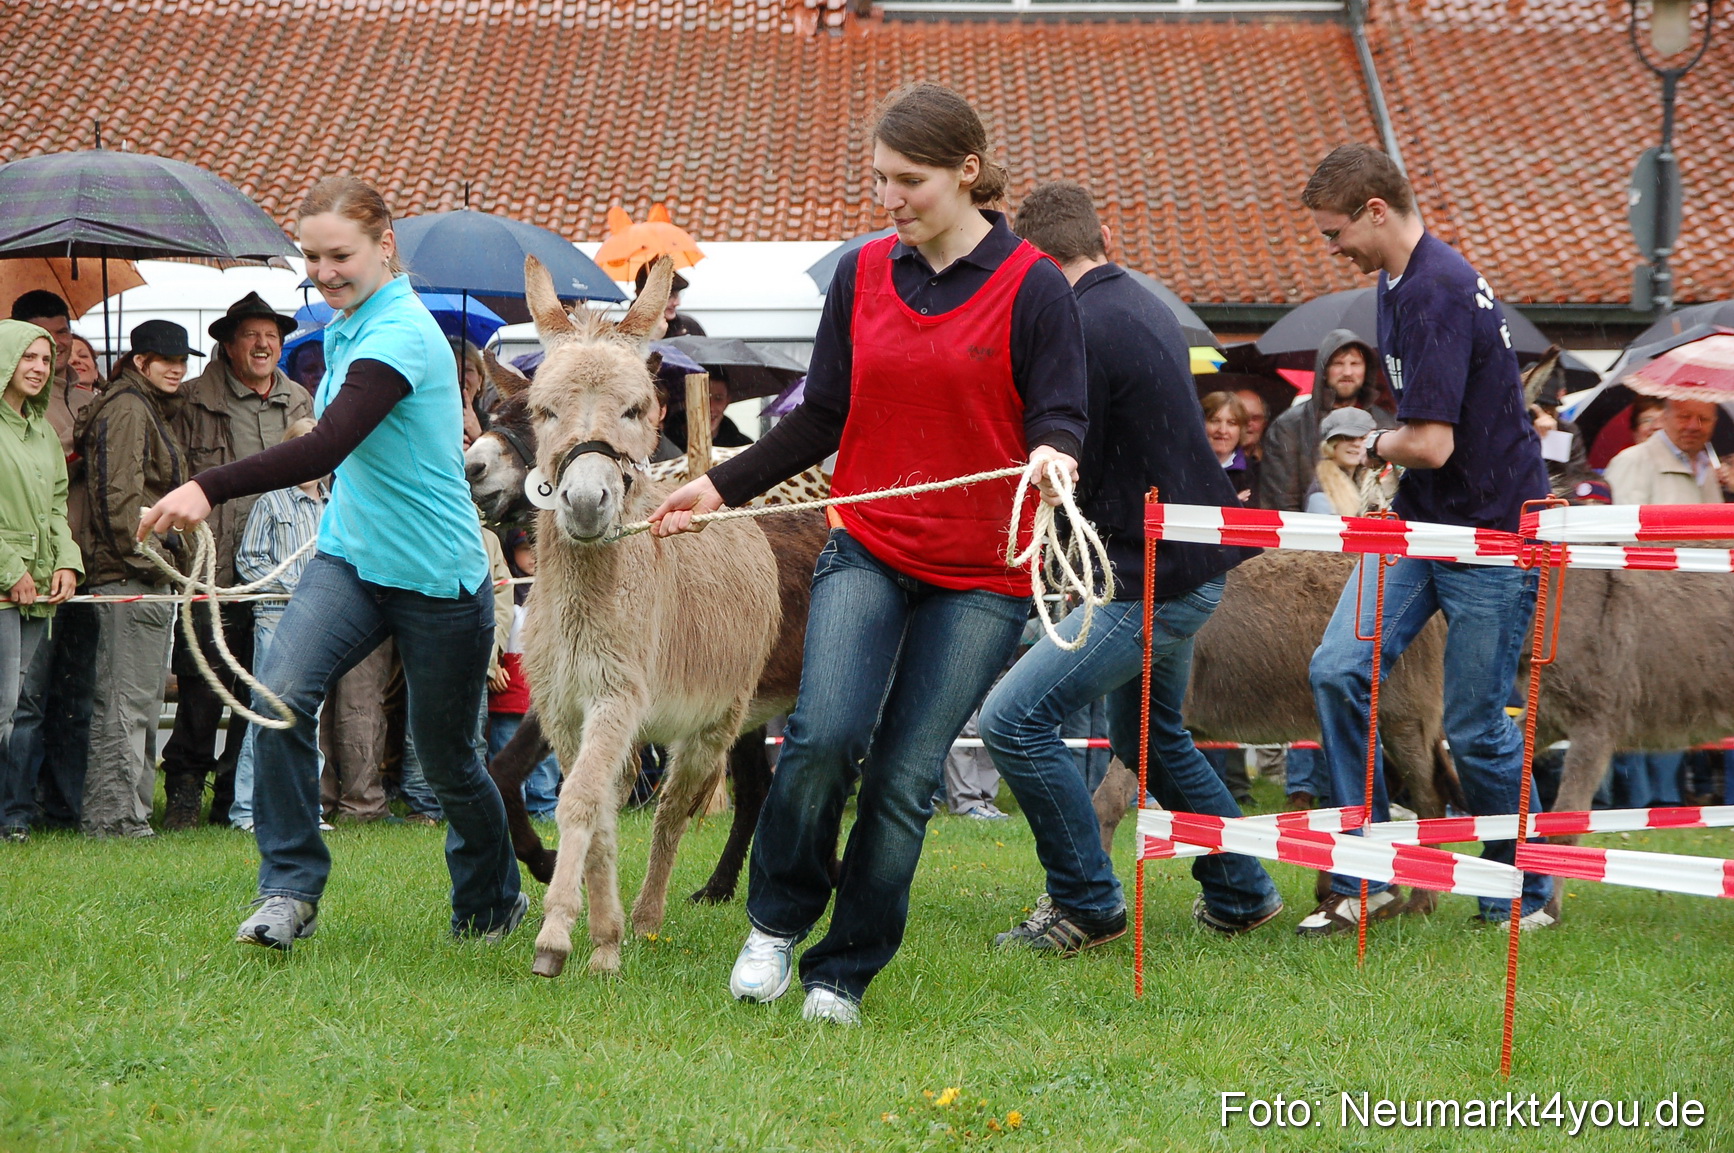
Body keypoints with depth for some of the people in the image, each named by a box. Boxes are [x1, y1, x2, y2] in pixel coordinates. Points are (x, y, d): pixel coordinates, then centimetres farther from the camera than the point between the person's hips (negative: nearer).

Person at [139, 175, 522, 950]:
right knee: (278, 695, -20)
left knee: (445, 756, 8)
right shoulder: (343, 327, 6)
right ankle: (290, 888, -12)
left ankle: (493, 904, 33)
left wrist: (211, 489, -46)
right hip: (349, 558, 7)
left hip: (437, 574, -7)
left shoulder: (400, 335, -22)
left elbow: (328, 447, -37)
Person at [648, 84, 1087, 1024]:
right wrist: (721, 486, 7)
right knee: (826, 734, -20)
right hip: (868, 551, 2)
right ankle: (776, 921, 3)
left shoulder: (1032, 288, -4)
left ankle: (842, 975, 12)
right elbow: (822, 418, 14)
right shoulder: (862, 277, 8)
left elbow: (1060, 415, -5)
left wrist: (1052, 454, -28)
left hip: (979, 576, -2)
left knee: (905, 778, -3)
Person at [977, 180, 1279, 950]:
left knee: (1014, 719, -11)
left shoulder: (1086, 331, -19)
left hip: (1154, 576, -10)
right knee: (1148, 733, 27)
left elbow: (1073, 481, -15)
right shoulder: (1147, 308, 9)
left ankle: (1086, 906, -2)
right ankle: (1240, 896, 35)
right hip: (1193, 560, 10)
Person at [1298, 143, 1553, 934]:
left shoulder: (1436, 294, -21)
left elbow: (1431, 445, -25)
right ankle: (1365, 878, -2)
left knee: (1475, 727, -1)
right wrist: (1390, 445, 12)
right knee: (1339, 669, -7)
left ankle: (1526, 897, 17)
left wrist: (1379, 445, -5)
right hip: (1421, 522, 9)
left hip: (1490, 533, -9)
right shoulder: (1399, 281, 11)